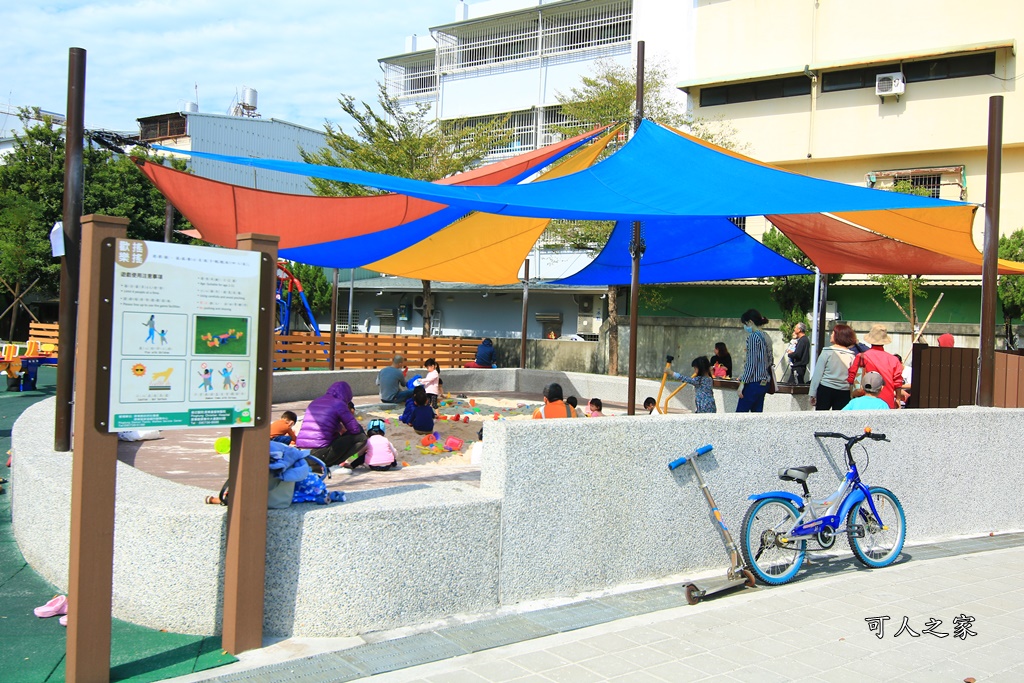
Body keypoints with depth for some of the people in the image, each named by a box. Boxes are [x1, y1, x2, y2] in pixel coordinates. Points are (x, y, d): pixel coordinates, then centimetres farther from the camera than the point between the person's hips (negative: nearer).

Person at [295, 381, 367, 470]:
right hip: (319, 454, -8)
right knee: (361, 437, 2)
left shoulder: (313, 402, 20)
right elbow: (355, 429, 0)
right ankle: (330, 466, -7)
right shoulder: (339, 403, -2)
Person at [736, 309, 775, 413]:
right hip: (764, 382, 9)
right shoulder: (766, 337, 13)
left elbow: (751, 364, -17)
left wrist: (742, 383, -15)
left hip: (754, 382, -9)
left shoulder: (753, 337, -13)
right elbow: (770, 362, 18)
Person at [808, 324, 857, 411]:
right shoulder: (852, 356, 1)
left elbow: (818, 374, -5)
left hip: (825, 389, -2)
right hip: (844, 393, 2)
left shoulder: (827, 352, -6)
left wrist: (812, 394, 0)